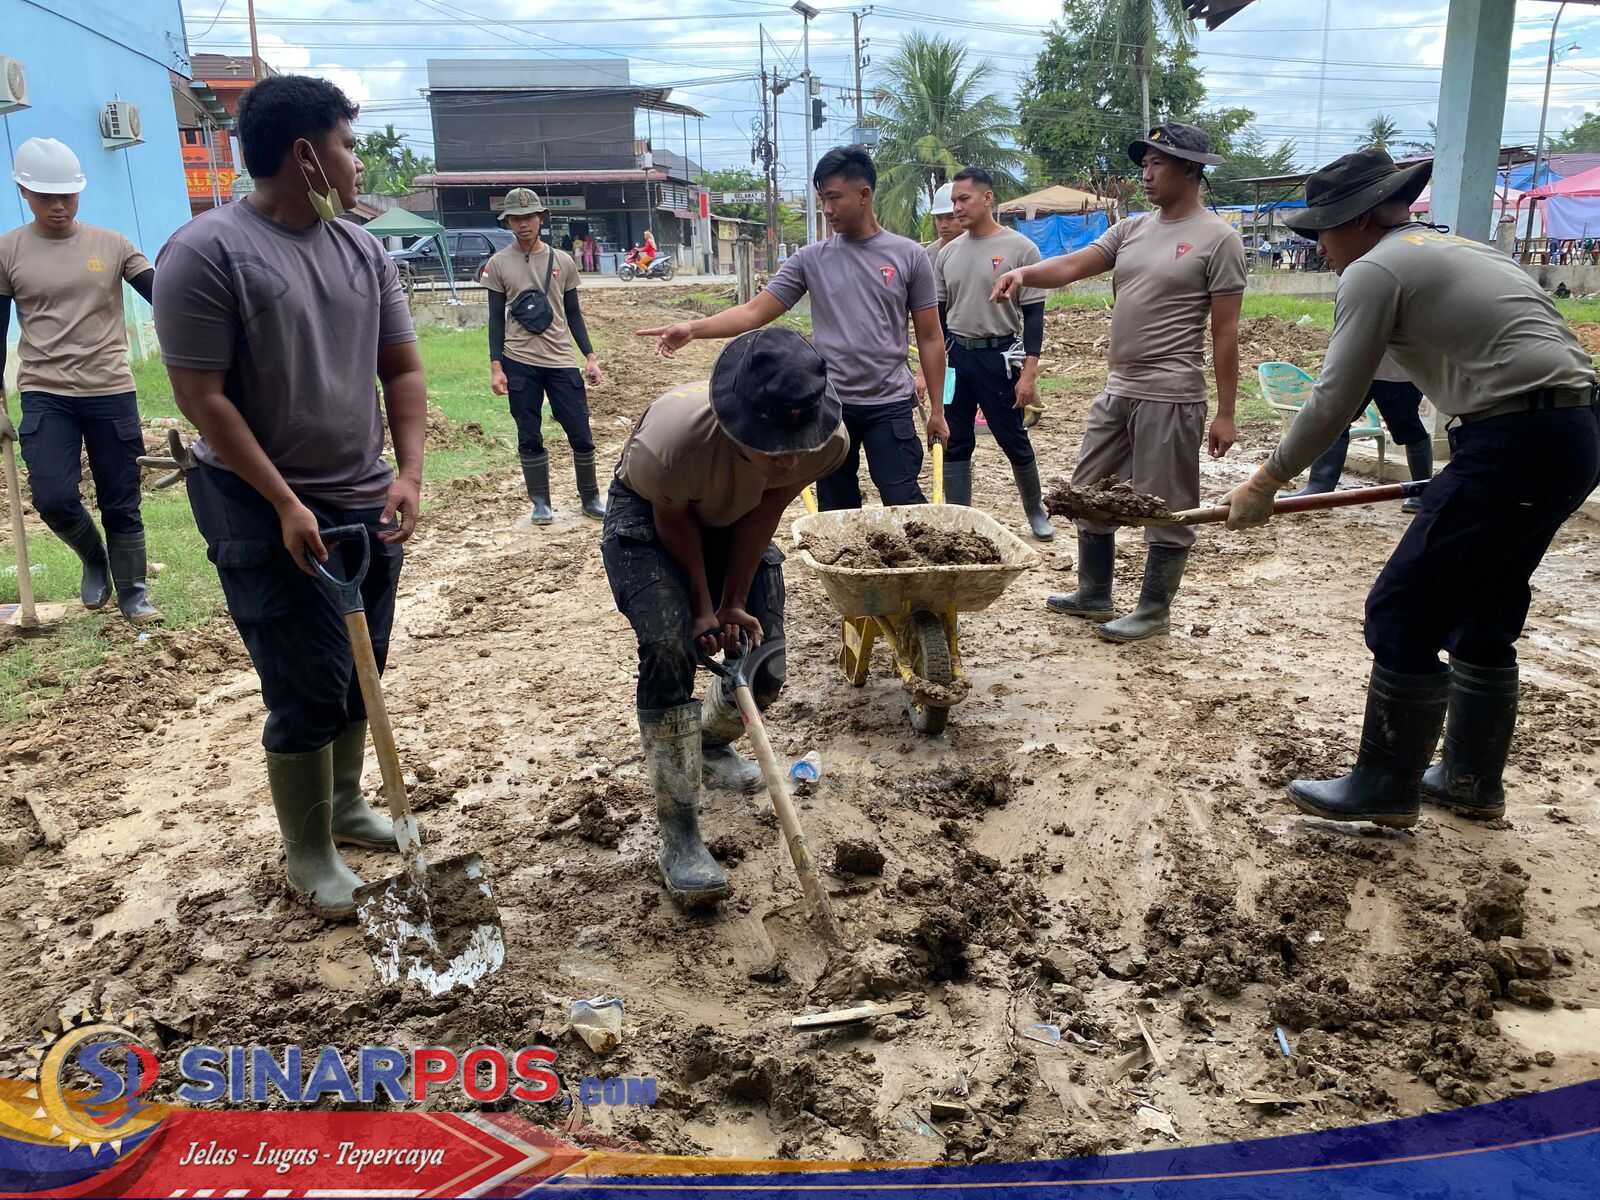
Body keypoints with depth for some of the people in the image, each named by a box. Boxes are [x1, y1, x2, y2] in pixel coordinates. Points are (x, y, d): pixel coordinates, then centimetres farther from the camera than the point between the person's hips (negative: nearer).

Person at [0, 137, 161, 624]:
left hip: (111, 392, 0)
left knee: (121, 503, 7)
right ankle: (94, 558, 20)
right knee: (54, 499, -11)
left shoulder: (111, 244, 2)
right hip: (45, 395, 0)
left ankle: (133, 593, 22)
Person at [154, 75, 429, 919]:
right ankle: (308, 854, 17)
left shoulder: (363, 251, 5)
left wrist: (409, 474, -7)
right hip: (266, 514, -6)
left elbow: (402, 370, 7)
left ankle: (345, 805, 35)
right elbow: (202, 397, -15)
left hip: (366, 504, 6)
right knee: (306, 693, -1)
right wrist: (286, 504, -18)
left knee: (359, 673, 15)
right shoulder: (207, 252, -14)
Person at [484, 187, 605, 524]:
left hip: (561, 361, 1)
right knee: (529, 437, 5)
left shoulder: (563, 261, 6)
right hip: (519, 363, -1)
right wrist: (496, 366, -5)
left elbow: (573, 314, 11)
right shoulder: (498, 264, 2)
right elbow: (496, 318, 3)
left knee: (580, 433, 1)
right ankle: (540, 503, 16)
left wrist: (590, 356, 3)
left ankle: (590, 499, 16)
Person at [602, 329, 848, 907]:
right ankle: (678, 836, -13)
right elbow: (673, 521, -23)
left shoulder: (829, 440, -32)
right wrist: (703, 608, -13)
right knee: (669, 649, -24)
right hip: (649, 518, -4)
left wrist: (733, 604, -13)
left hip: (734, 520, 4)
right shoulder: (670, 440, -44)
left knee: (763, 671, 1)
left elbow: (764, 513, -16)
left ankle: (711, 745, 38)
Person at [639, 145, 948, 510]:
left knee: (903, 504, -2)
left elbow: (930, 338, 3)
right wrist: (694, 328, -19)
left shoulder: (908, 256, 0)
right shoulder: (811, 259, 2)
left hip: (889, 406, -2)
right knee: (836, 509, 11)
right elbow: (754, 313, -3)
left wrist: (936, 409, 1)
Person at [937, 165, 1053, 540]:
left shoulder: (1020, 249, -7)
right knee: (954, 444, 6)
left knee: (1015, 441, 5)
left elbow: (1033, 314, -7)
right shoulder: (949, 253, 7)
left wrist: (1029, 371, -14)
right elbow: (937, 314, 13)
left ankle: (1036, 511, 27)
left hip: (999, 357, -4)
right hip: (954, 355, 4)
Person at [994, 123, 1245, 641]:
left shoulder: (1217, 238, -7)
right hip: (1116, 390, 8)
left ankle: (1154, 610, 17)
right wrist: (1026, 273, -21)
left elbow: (1225, 332, -9)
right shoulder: (1132, 229, 11)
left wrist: (1225, 413, -10)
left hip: (1169, 398, -7)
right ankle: (1093, 594, 31)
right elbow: (1073, 266, 1)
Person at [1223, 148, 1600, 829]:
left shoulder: (1375, 270, -5)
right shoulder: (1452, 250, 23)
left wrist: (1266, 482, 0)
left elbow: (1333, 402, -9)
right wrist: (1466, 468, 29)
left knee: (1403, 616, -2)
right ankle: (1472, 780, 31)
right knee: (1482, 617, 20)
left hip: (1517, 444, -10)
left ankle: (1384, 791, 9)